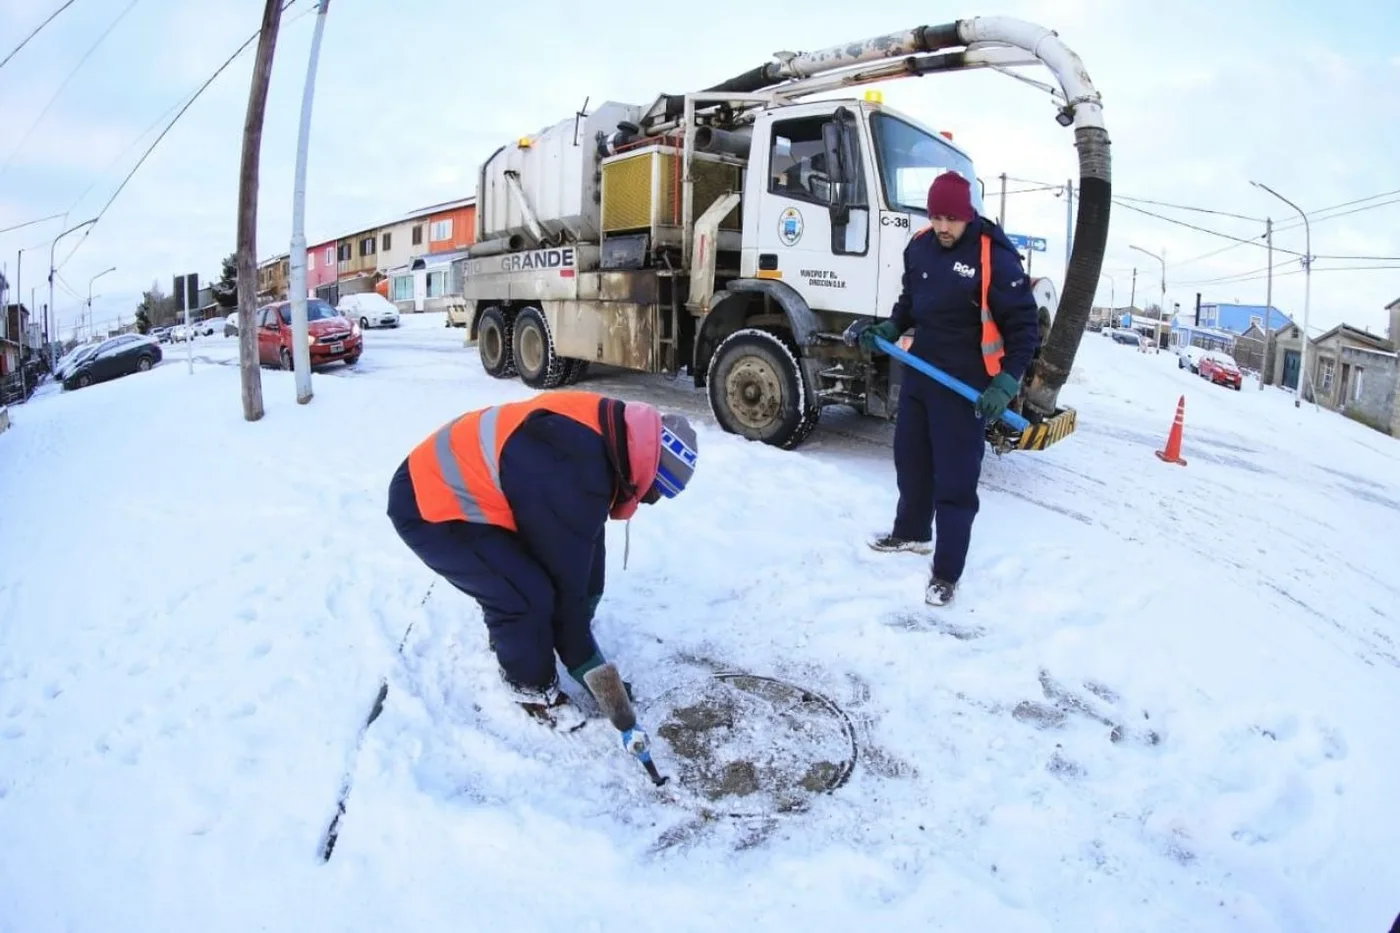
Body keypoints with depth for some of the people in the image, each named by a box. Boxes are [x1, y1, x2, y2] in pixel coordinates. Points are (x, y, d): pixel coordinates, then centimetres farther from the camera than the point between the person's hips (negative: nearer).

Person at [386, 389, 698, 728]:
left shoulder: (598, 431, -5)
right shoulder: (567, 482, -34)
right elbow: (565, 579, -21)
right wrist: (584, 662, -6)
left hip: (460, 483, 9)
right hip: (427, 507, -9)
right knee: (528, 594, -17)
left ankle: (509, 636, 37)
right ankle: (531, 688, 10)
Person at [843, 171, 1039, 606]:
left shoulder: (994, 257, -17)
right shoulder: (919, 247, 2)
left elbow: (1024, 326, -14)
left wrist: (1005, 383, -22)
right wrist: (887, 329, 3)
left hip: (965, 384, -7)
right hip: (919, 370, 7)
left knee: (955, 479, -4)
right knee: (910, 456, 20)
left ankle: (946, 573, 5)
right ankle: (911, 532, 42)